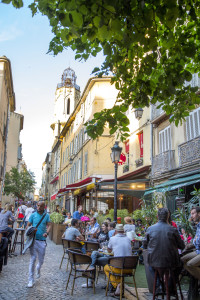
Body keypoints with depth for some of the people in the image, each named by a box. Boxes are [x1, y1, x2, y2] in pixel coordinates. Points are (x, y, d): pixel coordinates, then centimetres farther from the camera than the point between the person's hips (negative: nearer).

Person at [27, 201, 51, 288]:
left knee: (41, 260, 10)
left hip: (42, 240, 2)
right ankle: (31, 280, 2)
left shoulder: (46, 215, 5)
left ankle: (38, 269, 45)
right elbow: (28, 225, 6)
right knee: (33, 259, -7)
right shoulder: (33, 215, 3)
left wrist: (47, 232, -19)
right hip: (34, 239, -2)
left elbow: (49, 225, 0)